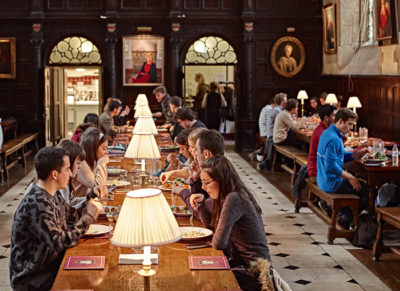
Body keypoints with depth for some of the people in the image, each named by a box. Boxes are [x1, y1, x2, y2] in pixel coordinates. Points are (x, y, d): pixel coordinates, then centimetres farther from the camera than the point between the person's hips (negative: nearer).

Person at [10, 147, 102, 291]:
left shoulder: (53, 194, 3)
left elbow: (71, 216, 16)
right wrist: (89, 217, -20)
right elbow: (61, 242, -27)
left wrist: (90, 199, 0)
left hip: (50, 263, 9)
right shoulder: (36, 204, -26)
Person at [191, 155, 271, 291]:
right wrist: (201, 203, 5)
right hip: (242, 262, 9)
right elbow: (211, 225, 20)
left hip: (253, 274, -9)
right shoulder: (226, 197, 6)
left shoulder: (234, 199, -24)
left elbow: (218, 243, -24)